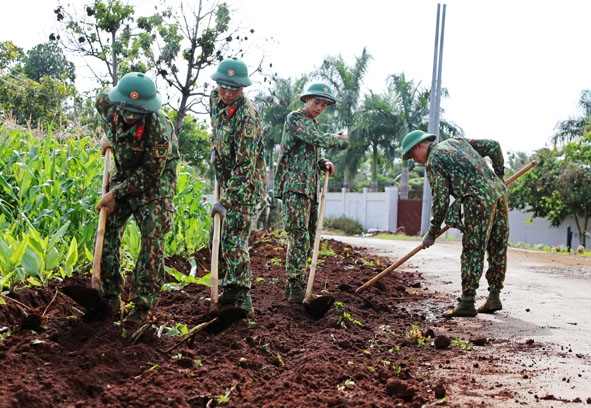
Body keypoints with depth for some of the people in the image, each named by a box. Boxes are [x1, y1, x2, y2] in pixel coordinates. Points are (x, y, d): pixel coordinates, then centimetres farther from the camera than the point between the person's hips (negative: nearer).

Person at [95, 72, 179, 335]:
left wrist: (115, 194, -21)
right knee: (107, 234, 0)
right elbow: (101, 99, 14)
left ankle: (141, 308, -5)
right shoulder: (109, 105, -15)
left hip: (154, 185, -5)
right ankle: (110, 299, 10)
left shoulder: (160, 128, -32)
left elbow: (149, 174, -25)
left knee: (152, 242, -12)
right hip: (123, 176, 6)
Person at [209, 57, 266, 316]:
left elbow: (244, 166, -28)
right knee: (218, 238, 12)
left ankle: (240, 297, -13)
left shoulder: (247, 117, -25)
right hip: (226, 181, 9)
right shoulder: (215, 99, 1)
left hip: (244, 185, -9)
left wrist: (226, 201, -29)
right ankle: (230, 286, 22)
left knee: (234, 239, -15)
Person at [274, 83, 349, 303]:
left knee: (307, 238, 8)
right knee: (299, 236, -15)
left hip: (310, 189, 9)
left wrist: (324, 163, 6)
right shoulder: (295, 118, -4)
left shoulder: (313, 124, 23)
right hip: (295, 187, -9)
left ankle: (293, 285, 15)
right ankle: (295, 287, -14)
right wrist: (340, 140, -1)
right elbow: (317, 139, -17)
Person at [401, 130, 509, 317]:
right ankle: (494, 298, 16)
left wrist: (432, 233, 4)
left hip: (479, 198, -8)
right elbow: (493, 146, 21)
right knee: (497, 251, 11)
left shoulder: (433, 161, 2)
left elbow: (440, 200, -3)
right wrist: (499, 174, 32)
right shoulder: (457, 142, 24)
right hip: (499, 192, 8)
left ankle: (467, 303, -4)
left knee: (472, 252, -4)